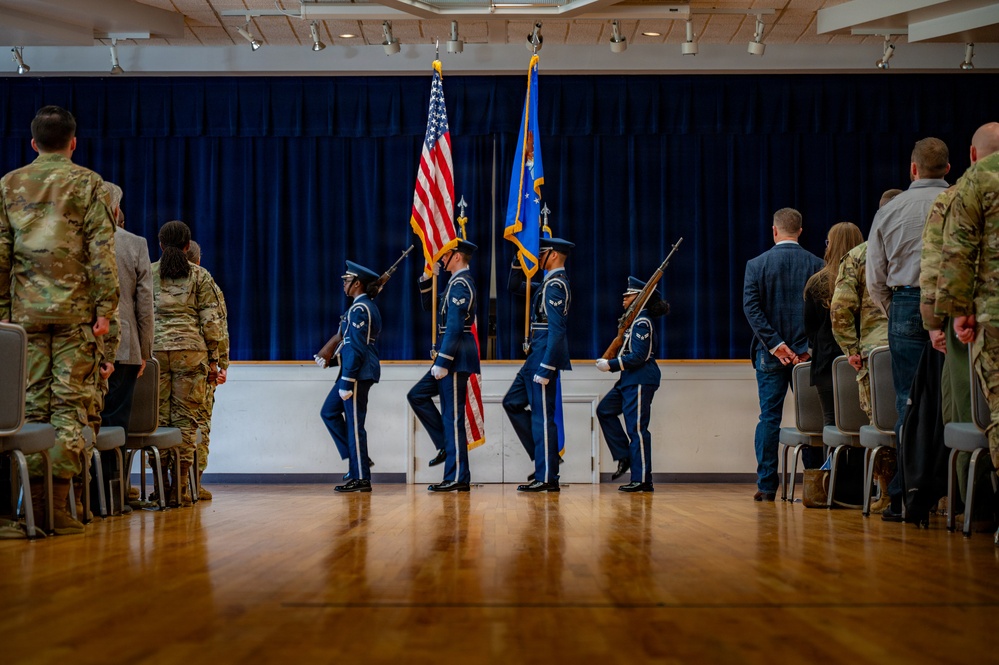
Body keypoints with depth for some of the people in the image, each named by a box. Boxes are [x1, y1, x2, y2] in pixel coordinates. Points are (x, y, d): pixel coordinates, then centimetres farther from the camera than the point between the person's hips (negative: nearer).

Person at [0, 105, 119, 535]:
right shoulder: (88, 183, 2)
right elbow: (101, 250, -5)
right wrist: (105, 307, -4)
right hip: (75, 307, -2)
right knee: (70, 403, -2)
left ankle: (36, 501, 6)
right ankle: (59, 503, -5)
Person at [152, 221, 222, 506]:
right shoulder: (200, 275, 6)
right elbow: (210, 320, 2)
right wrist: (213, 359, 7)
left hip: (154, 349, 1)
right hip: (191, 349, -1)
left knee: (158, 417, 3)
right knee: (186, 418, 1)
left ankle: (161, 486, 3)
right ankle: (181, 488, 0)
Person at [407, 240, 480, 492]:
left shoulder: (460, 284, -14)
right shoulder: (459, 282, 17)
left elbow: (454, 327, -22)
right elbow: (430, 306, 26)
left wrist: (442, 362, -23)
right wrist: (427, 278, 14)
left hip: (456, 357, -10)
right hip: (453, 358, 10)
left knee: (452, 415, -6)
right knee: (417, 396, 15)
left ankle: (457, 478, -1)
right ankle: (447, 445, 15)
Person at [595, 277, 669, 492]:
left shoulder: (642, 323, -15)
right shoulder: (635, 321, 16)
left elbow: (639, 357, -22)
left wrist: (610, 365, -17)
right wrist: (609, 363, 7)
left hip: (640, 381, -11)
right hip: (630, 380, 11)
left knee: (636, 429, -7)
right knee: (605, 410, 13)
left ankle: (642, 480, -1)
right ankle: (625, 456, 17)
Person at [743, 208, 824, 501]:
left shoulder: (757, 264, 0)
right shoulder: (816, 264, 2)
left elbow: (751, 307, -8)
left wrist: (775, 344, -10)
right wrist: (807, 348, -6)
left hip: (771, 354, 0)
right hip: (807, 353, 1)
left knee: (769, 418, 4)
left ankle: (766, 485, 4)